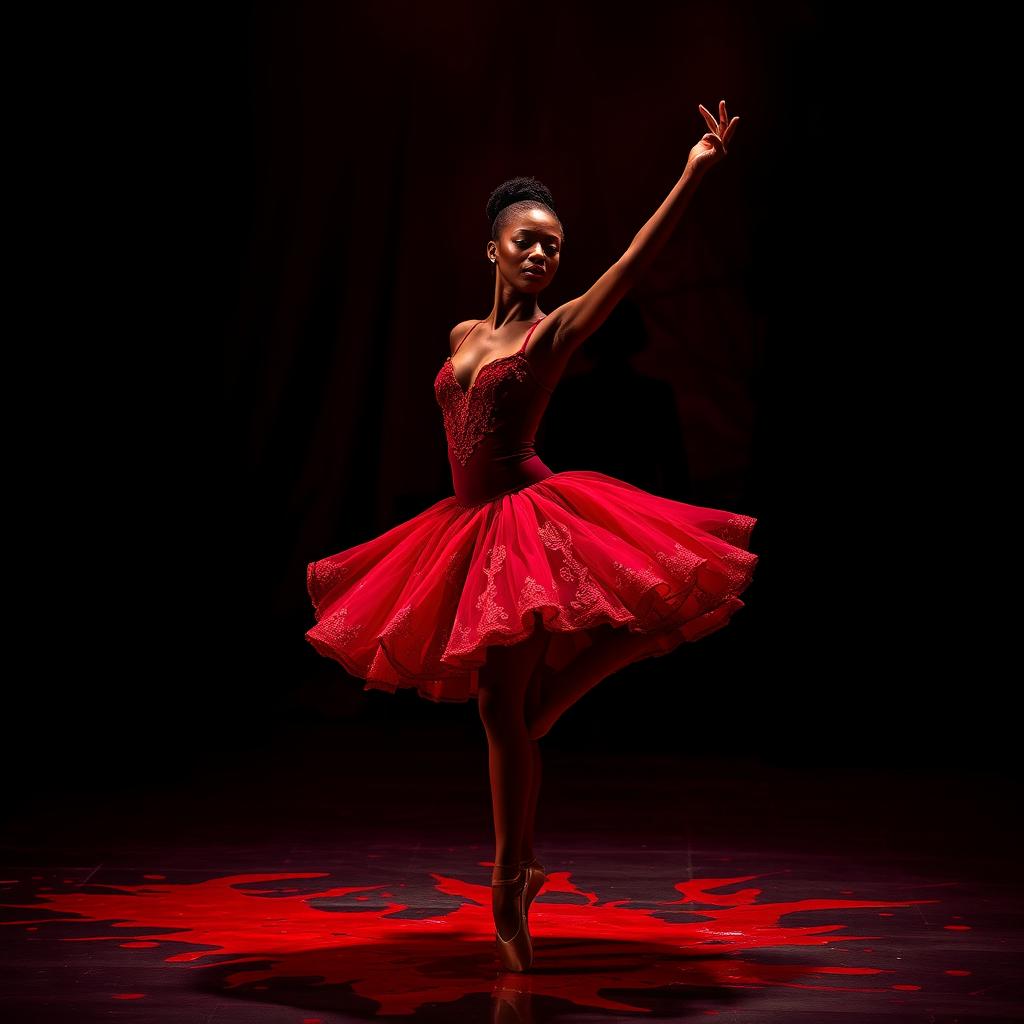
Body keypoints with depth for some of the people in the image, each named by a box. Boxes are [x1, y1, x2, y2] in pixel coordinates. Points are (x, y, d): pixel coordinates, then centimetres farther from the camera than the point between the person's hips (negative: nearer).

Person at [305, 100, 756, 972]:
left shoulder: (556, 331, -2)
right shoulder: (462, 337, 14)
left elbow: (635, 262, -14)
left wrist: (694, 174, -23)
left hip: (526, 521, -5)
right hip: (467, 526, 5)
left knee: (506, 705, -6)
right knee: (507, 709, 10)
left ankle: (510, 883, 7)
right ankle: (519, 867, 22)